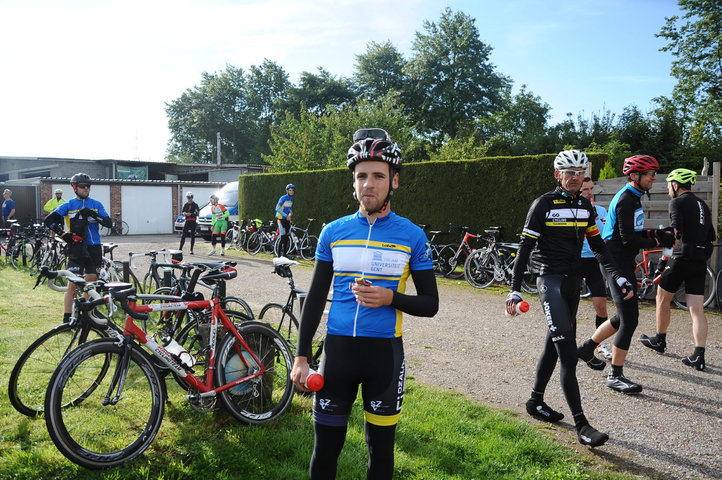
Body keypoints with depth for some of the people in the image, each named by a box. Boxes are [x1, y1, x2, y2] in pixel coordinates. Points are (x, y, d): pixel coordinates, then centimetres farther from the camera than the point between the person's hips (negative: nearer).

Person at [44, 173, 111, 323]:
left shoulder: (96, 204, 9)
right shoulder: (68, 205, 4)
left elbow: (108, 223, -1)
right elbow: (49, 220, -3)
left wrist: (93, 214, -15)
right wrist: (64, 235, -12)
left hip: (94, 249, 3)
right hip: (76, 248, -2)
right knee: (72, 284, -7)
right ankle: (67, 319, -2)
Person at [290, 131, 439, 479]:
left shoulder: (412, 236, -4)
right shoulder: (333, 232, 2)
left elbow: (430, 304, 0)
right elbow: (315, 298, 7)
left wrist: (390, 298, -19)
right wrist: (301, 357, 2)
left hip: (385, 352, -1)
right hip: (337, 348, 2)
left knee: (380, 447, 14)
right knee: (326, 447, 11)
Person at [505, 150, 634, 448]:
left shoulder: (585, 206, 10)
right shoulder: (544, 204, -9)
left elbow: (598, 245, 15)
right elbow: (525, 248, -10)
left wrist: (618, 277, 4)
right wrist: (515, 290, -16)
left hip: (573, 280, 7)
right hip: (550, 280, -7)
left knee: (554, 344, 14)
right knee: (568, 353, -12)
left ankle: (536, 402, 29)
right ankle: (581, 425, -11)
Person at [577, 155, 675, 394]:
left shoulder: (633, 197, 16)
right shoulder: (626, 199, -16)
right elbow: (629, 239, -22)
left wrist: (655, 232, 6)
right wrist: (659, 242, -15)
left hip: (623, 262, 11)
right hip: (617, 263, -11)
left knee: (625, 317, 16)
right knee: (629, 318, -8)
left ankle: (587, 348, 29)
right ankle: (616, 376, 2)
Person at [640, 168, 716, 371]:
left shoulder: (677, 203, -4)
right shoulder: (703, 205, 19)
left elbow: (676, 231, -17)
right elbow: (712, 237, 19)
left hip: (683, 258, -7)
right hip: (700, 262, 7)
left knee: (662, 299, 13)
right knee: (697, 309, 1)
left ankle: (660, 340, 26)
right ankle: (698, 356, -4)